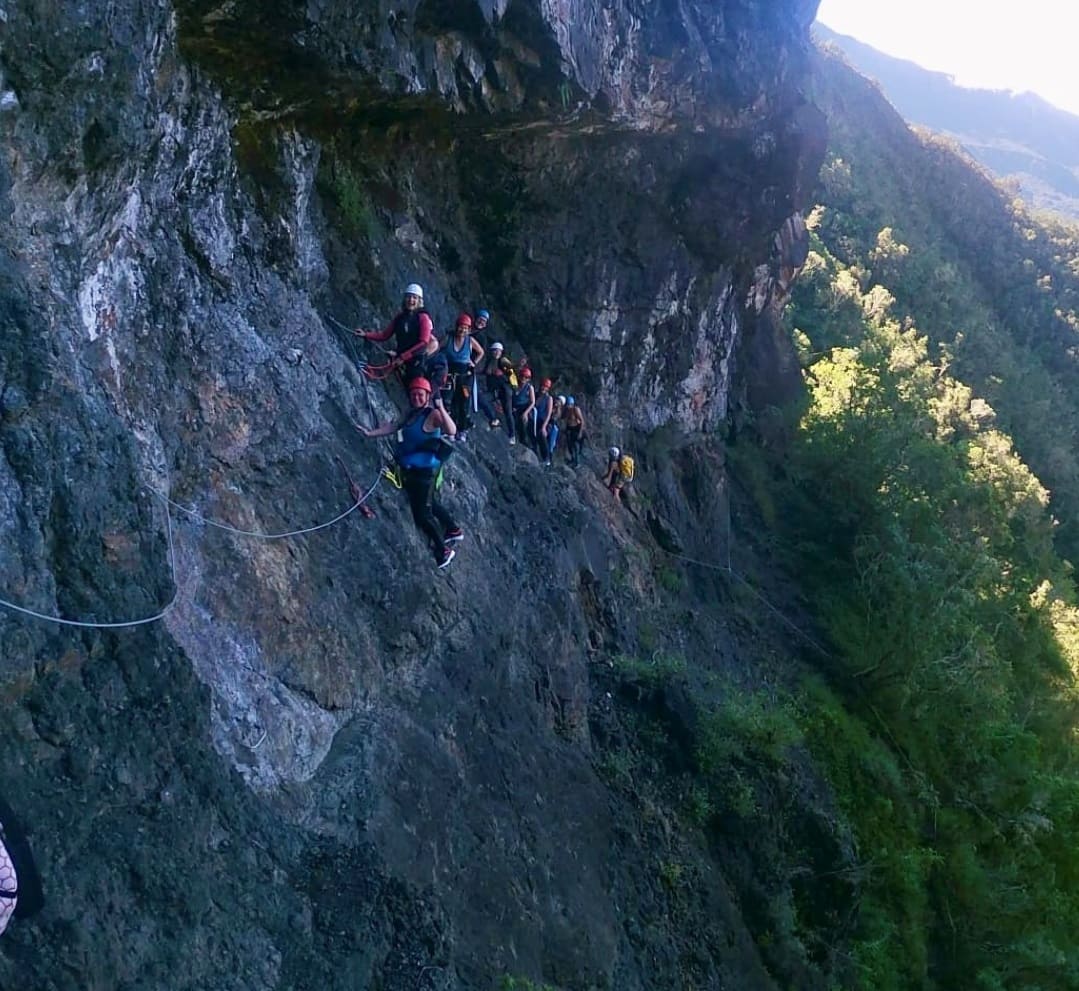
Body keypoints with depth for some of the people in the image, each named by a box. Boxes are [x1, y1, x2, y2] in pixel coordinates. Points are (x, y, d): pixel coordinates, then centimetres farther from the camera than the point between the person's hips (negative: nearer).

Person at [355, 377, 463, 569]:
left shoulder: (433, 414, -18)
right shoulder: (411, 413, 8)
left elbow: (452, 431, -34)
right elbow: (393, 426, 20)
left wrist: (441, 409, -46)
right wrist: (370, 433, 18)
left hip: (424, 471, -9)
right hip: (409, 471, 9)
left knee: (422, 514, -5)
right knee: (430, 504, 26)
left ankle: (443, 550, 11)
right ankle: (453, 530, 47)